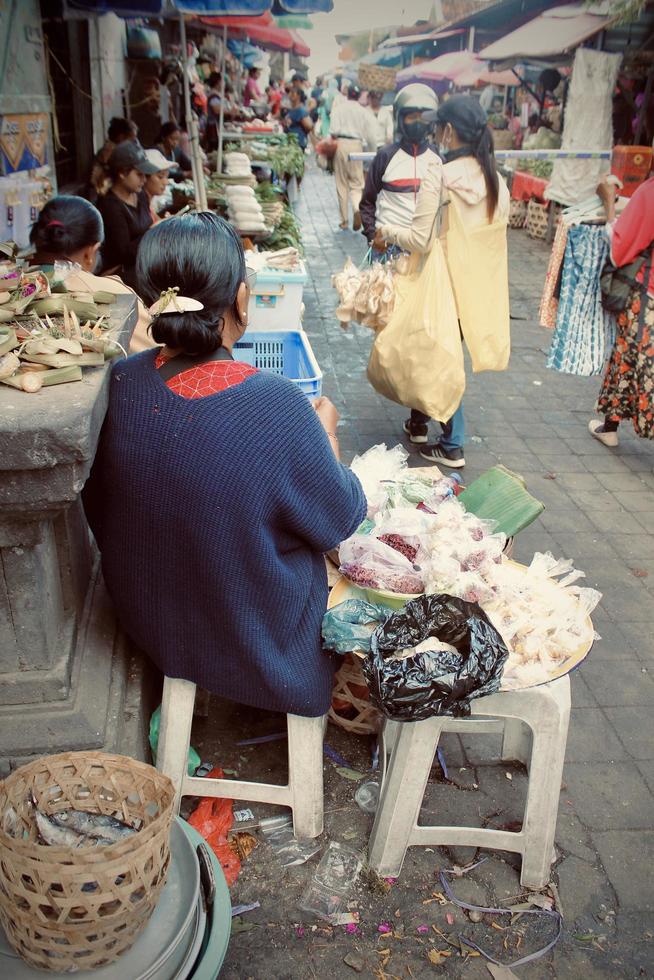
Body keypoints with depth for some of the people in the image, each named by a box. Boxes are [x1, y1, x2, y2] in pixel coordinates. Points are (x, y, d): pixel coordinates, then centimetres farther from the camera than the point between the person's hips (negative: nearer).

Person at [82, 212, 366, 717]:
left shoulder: (121, 385, -19)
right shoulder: (277, 405, -33)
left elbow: (101, 515, -1)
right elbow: (340, 519, -16)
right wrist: (326, 429, 1)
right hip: (257, 635, -4)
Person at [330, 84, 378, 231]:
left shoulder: (339, 108, 3)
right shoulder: (364, 112, 7)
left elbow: (334, 129, -9)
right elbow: (372, 137, 5)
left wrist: (333, 141, 8)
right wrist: (373, 153, 17)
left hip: (341, 143, 0)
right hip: (356, 145, 1)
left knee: (341, 184, 7)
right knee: (357, 183, 6)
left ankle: (344, 220, 8)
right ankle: (356, 208, -25)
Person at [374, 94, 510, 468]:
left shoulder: (439, 176, -18)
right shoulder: (497, 180, 2)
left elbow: (422, 240, -18)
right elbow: (498, 235, 9)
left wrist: (389, 232, 0)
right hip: (480, 285, 6)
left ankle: (452, 447, 20)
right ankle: (420, 422, 32)